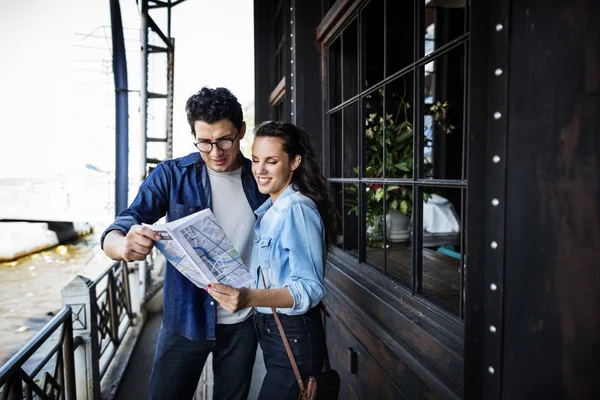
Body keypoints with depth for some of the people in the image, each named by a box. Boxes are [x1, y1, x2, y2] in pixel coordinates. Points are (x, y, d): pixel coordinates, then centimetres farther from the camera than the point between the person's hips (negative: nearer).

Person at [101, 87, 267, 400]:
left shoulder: (260, 180, -4)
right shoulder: (172, 175, -9)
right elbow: (114, 235, -14)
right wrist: (124, 245, -38)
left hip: (242, 323, 2)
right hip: (185, 319, -1)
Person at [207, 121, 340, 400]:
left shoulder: (298, 209, -21)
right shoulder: (269, 209, 7)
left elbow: (311, 288, -27)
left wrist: (250, 298, -39)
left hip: (293, 338, -9)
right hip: (269, 330, 9)